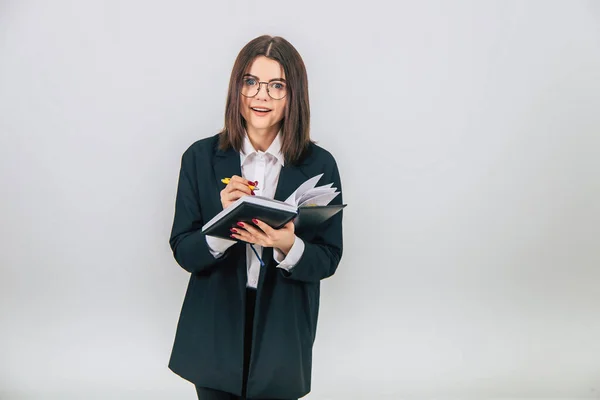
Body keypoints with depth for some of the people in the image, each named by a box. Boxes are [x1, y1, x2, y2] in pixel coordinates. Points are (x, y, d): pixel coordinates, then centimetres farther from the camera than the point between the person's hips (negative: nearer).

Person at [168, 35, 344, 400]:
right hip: (215, 331, 1)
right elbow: (183, 252, -5)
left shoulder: (320, 165, -6)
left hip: (283, 332, 0)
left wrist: (289, 247, -25)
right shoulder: (200, 157, -4)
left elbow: (328, 260, -4)